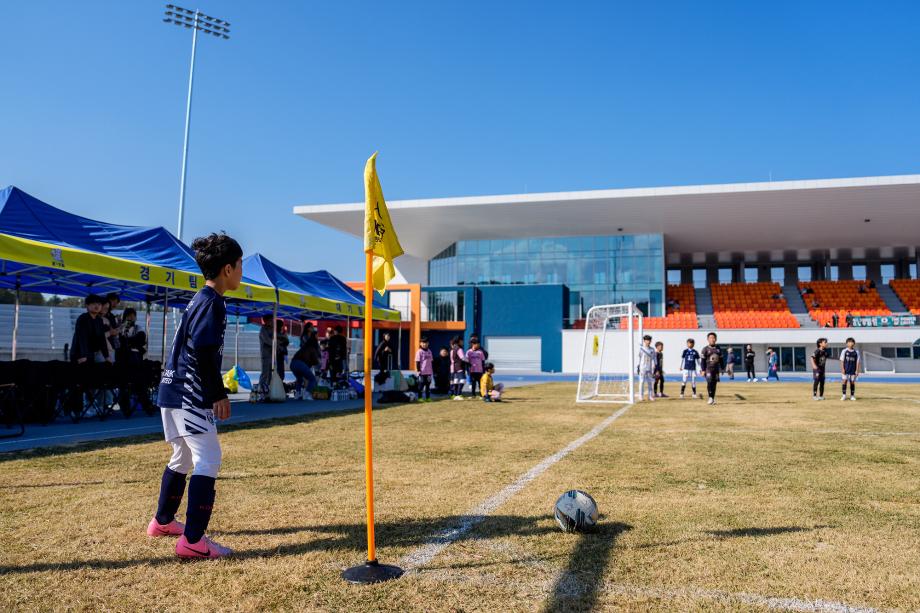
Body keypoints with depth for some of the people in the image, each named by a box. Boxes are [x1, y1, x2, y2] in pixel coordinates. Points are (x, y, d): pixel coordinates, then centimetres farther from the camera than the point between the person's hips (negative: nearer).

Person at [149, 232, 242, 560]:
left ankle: (163, 521, 36)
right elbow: (203, 351, -23)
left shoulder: (199, 300, 16)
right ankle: (193, 540, -12)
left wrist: (214, 391, 20)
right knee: (208, 459, -10)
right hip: (190, 395, -10)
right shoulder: (212, 302, -14)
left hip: (173, 391, 10)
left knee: (183, 457, 22)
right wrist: (219, 394, -16)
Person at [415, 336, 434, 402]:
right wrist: (418, 370, -14)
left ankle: (428, 397, 14)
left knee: (428, 385, 8)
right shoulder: (419, 352, -6)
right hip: (422, 372, -5)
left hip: (429, 372, 5)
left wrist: (433, 370, 14)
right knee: (421, 385, 1)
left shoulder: (429, 351, 12)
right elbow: (417, 362, -8)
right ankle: (420, 397, 7)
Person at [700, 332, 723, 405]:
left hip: (716, 369, 4)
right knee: (709, 382, -19)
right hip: (708, 369, -4)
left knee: (714, 383, 5)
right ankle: (710, 397, -13)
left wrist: (722, 368, 13)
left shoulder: (718, 348, 10)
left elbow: (721, 359, 16)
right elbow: (703, 360, -4)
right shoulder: (705, 349, -2)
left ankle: (713, 398, 14)